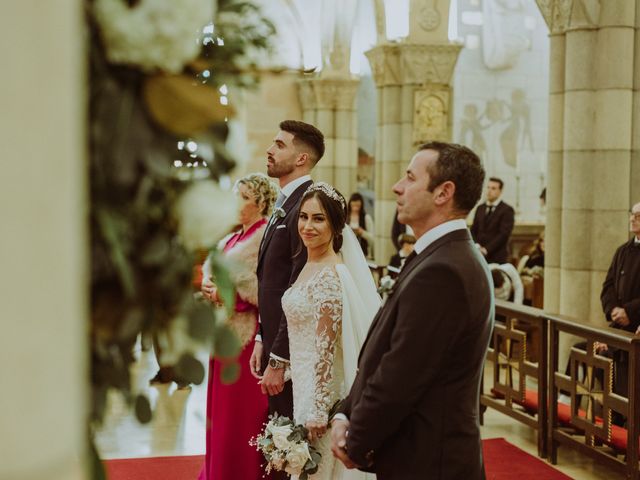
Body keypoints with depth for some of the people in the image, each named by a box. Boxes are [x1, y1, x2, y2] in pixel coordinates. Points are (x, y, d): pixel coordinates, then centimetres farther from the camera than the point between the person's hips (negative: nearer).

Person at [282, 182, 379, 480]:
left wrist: (318, 411, -20)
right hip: (305, 385, 9)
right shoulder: (310, 265, 7)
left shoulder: (328, 276, -21)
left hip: (320, 388, -9)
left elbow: (326, 350, -21)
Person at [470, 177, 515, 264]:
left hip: (497, 257, -5)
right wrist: (477, 246, -6)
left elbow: (504, 234, -11)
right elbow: (473, 230, 14)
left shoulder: (507, 210, -2)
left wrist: (486, 249, -16)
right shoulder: (480, 208, 16)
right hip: (479, 255, 5)